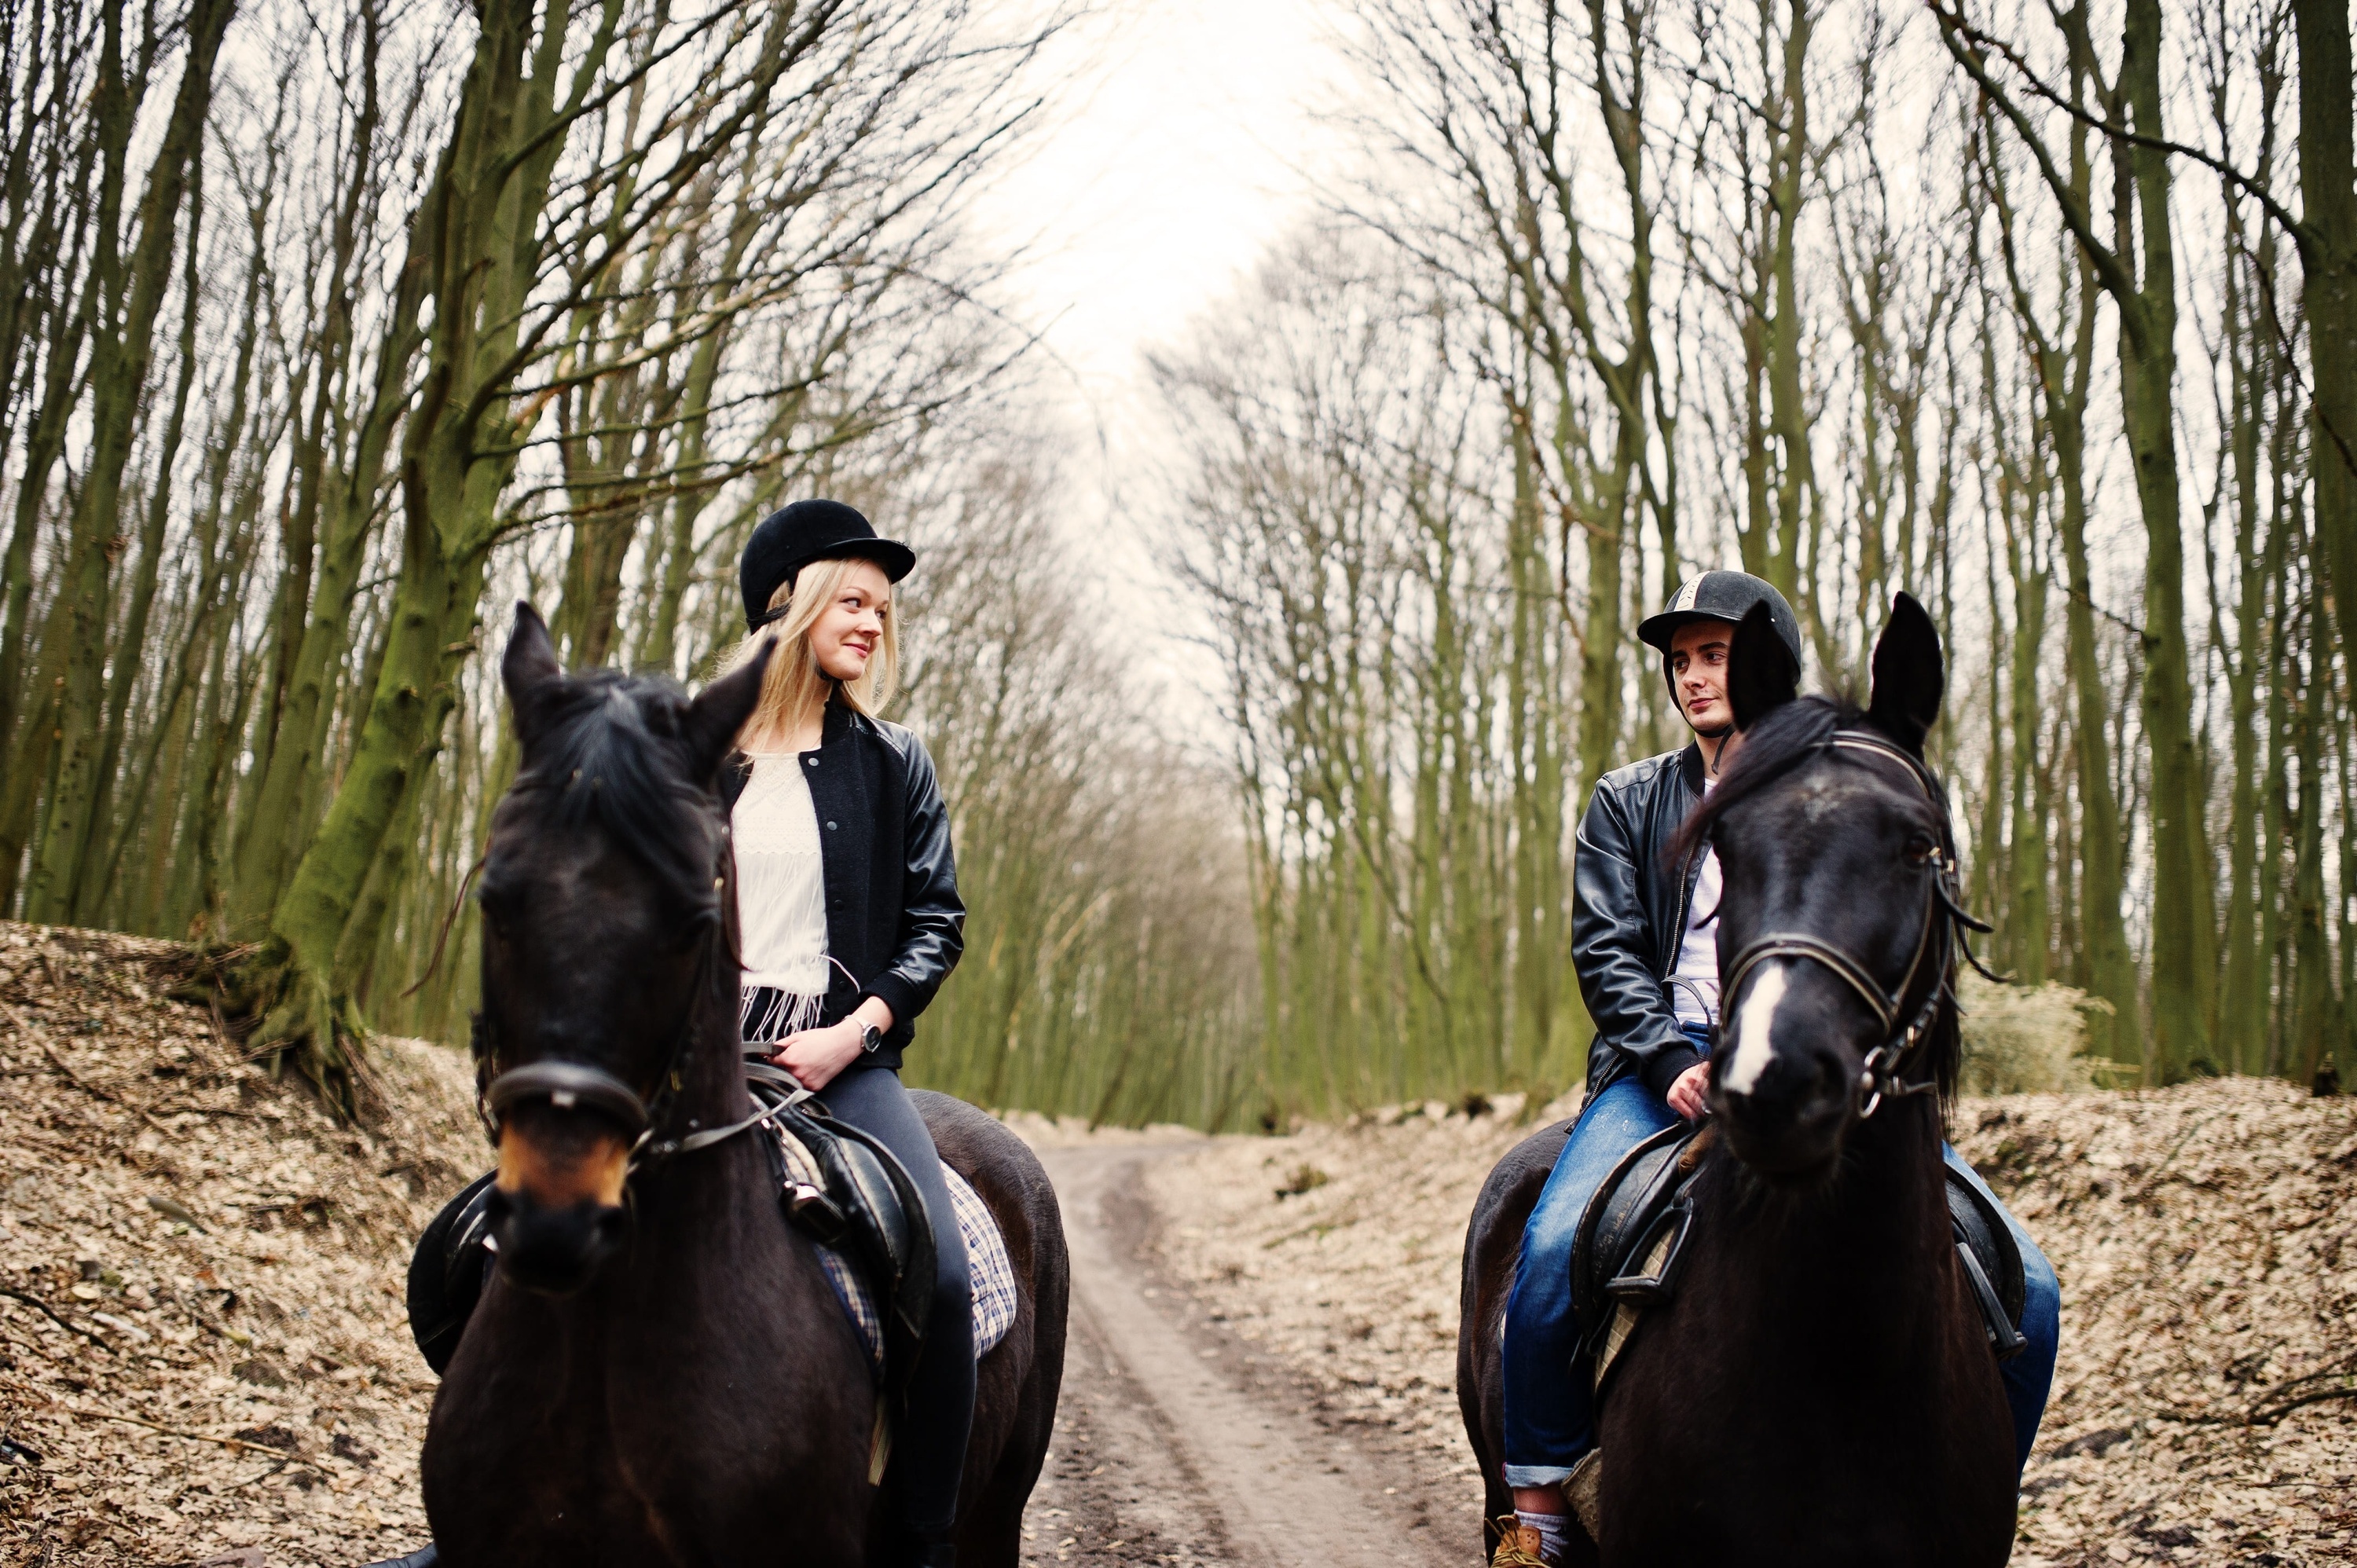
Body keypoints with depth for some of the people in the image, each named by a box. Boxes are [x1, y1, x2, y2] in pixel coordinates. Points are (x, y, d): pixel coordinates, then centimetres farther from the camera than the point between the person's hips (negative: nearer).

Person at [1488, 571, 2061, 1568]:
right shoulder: (1628, 801, 16)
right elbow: (1606, 951, 6)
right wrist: (1676, 1063, -13)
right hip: (1668, 1071, -1)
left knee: (2025, 1289, -16)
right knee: (1556, 1249, -31)